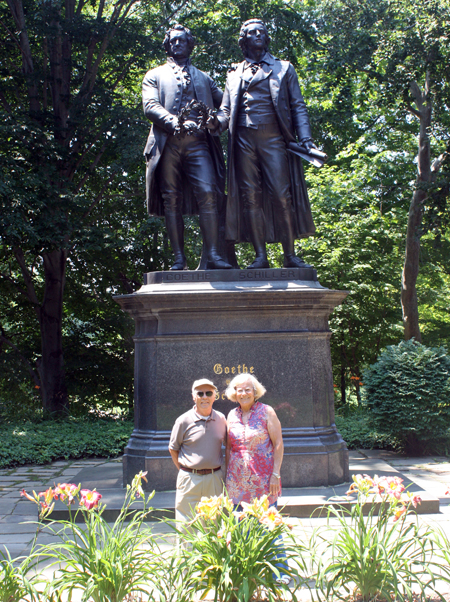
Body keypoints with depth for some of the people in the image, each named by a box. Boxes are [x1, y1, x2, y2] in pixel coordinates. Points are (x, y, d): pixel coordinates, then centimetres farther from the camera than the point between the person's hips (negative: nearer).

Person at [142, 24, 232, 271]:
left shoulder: (204, 78, 28)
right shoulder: (155, 75, 20)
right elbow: (150, 106, 2)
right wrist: (175, 122, -15)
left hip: (197, 142, 1)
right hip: (167, 143, 0)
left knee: (207, 194, -16)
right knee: (171, 200, -4)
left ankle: (213, 255, -19)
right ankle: (179, 258, -3)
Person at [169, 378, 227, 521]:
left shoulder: (221, 419, 3)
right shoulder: (184, 421, -5)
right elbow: (173, 449, 5)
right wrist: (185, 471, 1)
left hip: (215, 478, 3)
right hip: (190, 478, -3)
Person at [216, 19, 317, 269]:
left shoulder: (284, 68, 18)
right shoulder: (235, 74, 22)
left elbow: (298, 106, 11)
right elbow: (226, 111, 18)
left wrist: (306, 138, -4)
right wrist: (215, 121, -7)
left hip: (273, 137, -2)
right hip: (244, 139, 2)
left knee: (282, 195, -8)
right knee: (250, 196, -3)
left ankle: (290, 255, -2)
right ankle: (261, 255, -1)